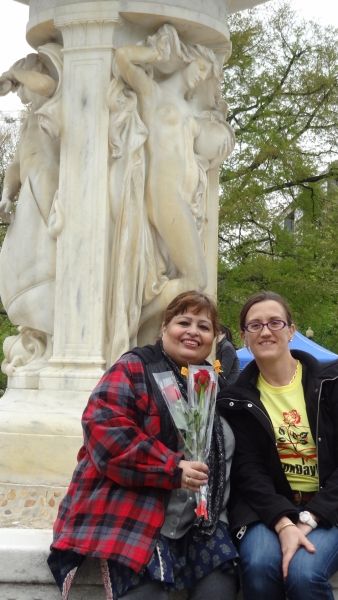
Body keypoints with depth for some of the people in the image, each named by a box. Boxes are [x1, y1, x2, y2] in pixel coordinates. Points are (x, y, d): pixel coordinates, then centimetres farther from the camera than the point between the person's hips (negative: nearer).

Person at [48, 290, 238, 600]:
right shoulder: (134, 369, -2)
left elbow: (226, 453, 27)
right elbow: (104, 429, -18)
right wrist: (172, 469, -22)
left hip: (199, 524, 6)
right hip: (134, 515, -5)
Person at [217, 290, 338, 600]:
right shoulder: (237, 398, 5)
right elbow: (247, 469, -4)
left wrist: (309, 519, -16)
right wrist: (283, 523, -21)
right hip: (268, 507, 1)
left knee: (303, 572, -30)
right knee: (259, 565, -30)